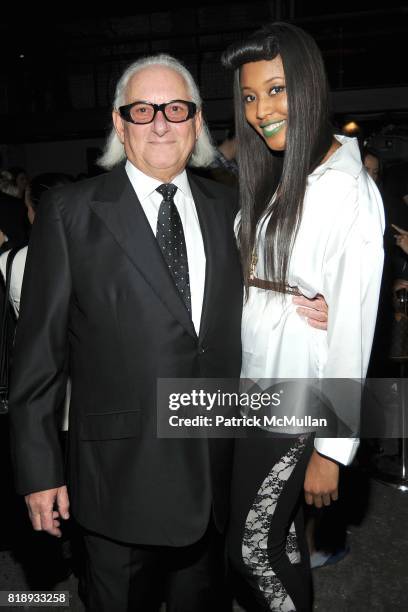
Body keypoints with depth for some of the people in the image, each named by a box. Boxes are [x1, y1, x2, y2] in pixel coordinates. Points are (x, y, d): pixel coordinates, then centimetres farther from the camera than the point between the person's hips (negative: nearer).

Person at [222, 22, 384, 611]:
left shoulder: (348, 189, -17)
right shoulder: (275, 178, 9)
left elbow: (353, 324, -19)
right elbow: (257, 288, 9)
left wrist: (331, 448, -16)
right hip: (258, 389, 7)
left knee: (250, 549, 5)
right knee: (280, 533, 20)